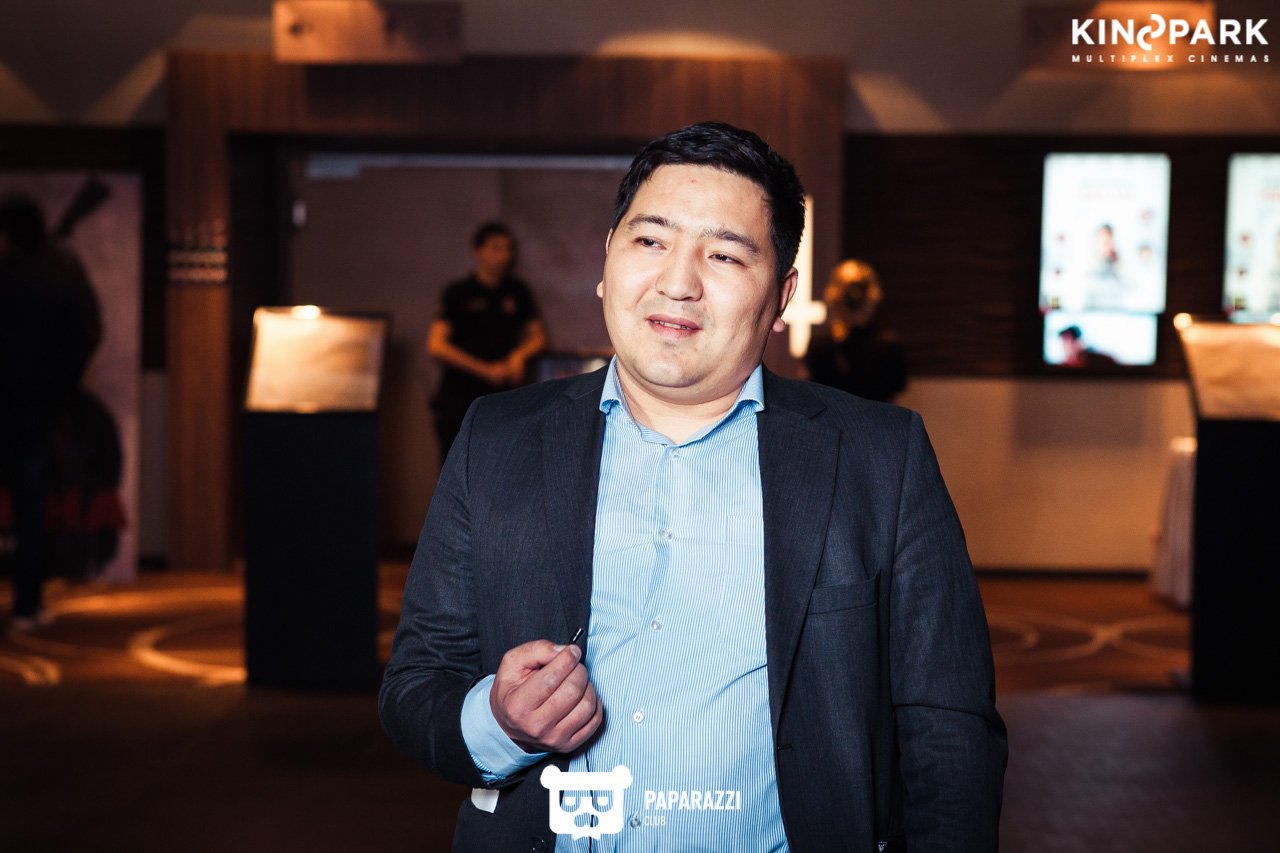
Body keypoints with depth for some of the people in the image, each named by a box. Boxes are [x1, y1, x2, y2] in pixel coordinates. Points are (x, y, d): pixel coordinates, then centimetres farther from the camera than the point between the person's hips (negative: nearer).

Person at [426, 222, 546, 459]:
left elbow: (538, 337, 14)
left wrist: (519, 355, -9)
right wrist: (485, 369, -13)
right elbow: (436, 346, -9)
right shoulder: (458, 293, -1)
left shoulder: (518, 292, 10)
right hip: (458, 401, -3)